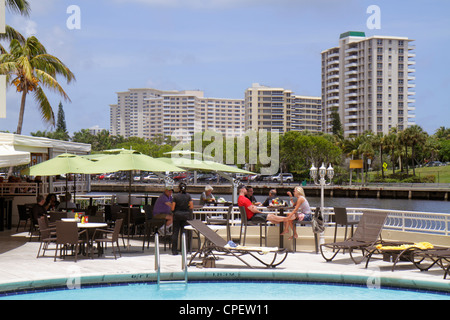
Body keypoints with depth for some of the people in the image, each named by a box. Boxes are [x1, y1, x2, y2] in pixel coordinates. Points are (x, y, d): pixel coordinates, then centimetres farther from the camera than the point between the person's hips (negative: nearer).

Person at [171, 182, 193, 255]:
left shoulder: (175, 196, -7)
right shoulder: (188, 196, -1)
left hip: (177, 215, -2)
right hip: (186, 215, 2)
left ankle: (174, 250, 1)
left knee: (175, 233, 4)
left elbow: (172, 208, -10)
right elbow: (191, 206, -2)